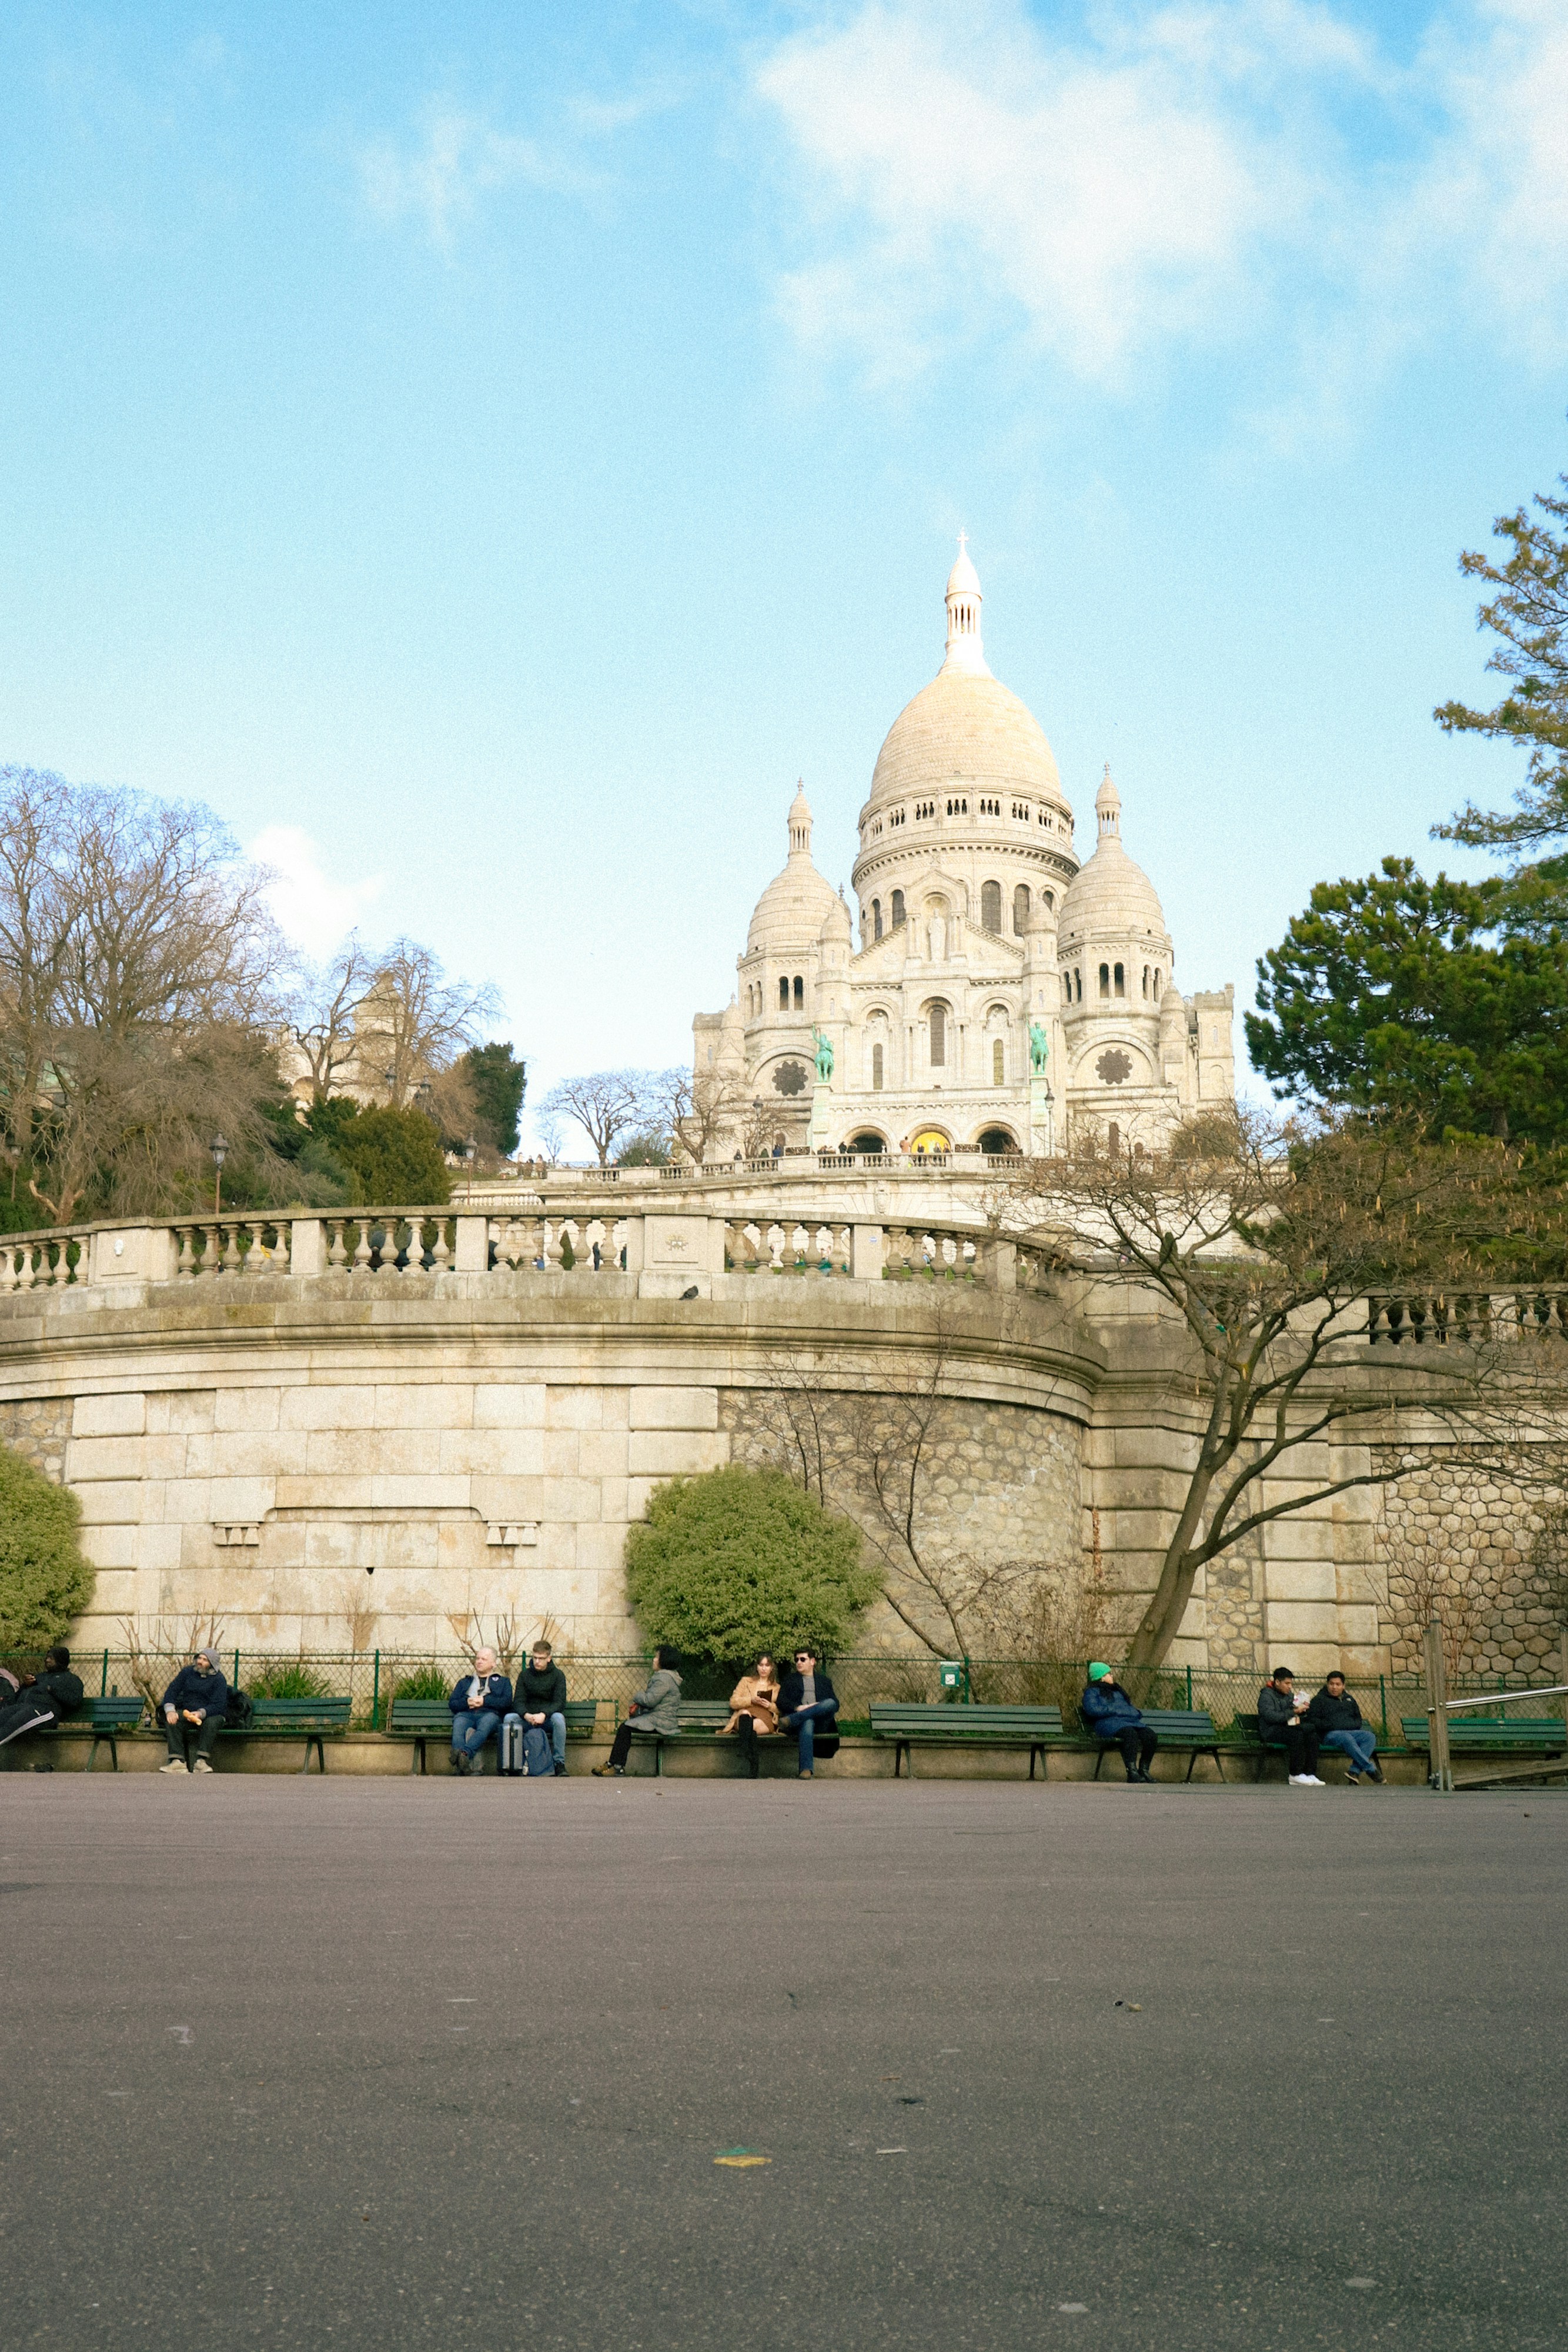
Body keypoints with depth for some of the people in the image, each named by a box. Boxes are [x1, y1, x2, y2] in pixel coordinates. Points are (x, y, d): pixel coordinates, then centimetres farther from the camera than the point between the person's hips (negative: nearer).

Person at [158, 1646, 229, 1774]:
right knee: (171, 1721, -27)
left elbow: (219, 1705, -13)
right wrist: (170, 1710, -17)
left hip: (208, 1715, -3)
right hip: (185, 1713, 3)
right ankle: (178, 1762, -37)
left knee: (212, 1722, -36)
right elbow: (172, 1691, 2)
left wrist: (201, 1713, -31)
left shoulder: (218, 1679, -4)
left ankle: (201, 1761, -42)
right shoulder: (187, 1672, 8)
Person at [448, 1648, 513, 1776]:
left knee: (485, 1724, -41)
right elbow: (452, 1703, 22)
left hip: (489, 1713, -2)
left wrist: (484, 1701, -3)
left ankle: (466, 1753, -63)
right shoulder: (465, 1682, 38)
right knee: (458, 1727, -37)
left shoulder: (502, 1682, 31)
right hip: (465, 1714, 2)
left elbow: (507, 1701, 10)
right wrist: (467, 1702, 0)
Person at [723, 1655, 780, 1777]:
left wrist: (770, 1706, -3)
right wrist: (752, 1700, -4)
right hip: (744, 1717, -1)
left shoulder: (776, 1688, 28)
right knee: (745, 1713, -40)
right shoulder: (746, 1681, 25)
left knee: (753, 1725, -37)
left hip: (765, 1721, 1)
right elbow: (733, 1702, 12)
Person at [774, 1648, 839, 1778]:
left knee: (830, 1703, -35)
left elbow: (836, 1704, 16)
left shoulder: (824, 1680, 29)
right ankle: (807, 1770, -53)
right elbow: (781, 1702, 11)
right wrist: (798, 1707, -9)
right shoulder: (789, 1680, 27)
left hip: (822, 1720, 1)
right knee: (807, 1724, -42)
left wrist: (820, 1707, -7)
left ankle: (791, 1720, -43)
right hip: (801, 1716, -1)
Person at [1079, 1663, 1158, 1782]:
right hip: (1110, 1723, -7)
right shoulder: (1092, 1692, 11)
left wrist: (1137, 1713, 9)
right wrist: (1114, 1711, -11)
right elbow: (1092, 1710, -8)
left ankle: (1144, 1770, -18)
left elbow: (1130, 1707, 34)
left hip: (1130, 1721, 7)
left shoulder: (1117, 1690, 34)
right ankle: (1132, 1771, -40)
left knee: (1150, 1735, -22)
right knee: (1130, 1734, -38)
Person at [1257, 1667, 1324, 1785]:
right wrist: (1293, 1712, -22)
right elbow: (1271, 1717, -20)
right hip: (1270, 1732, -7)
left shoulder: (1289, 1695, 18)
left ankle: (1310, 1775, -20)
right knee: (1296, 1734, -33)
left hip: (1286, 1729, 7)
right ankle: (1296, 1775, -27)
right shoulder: (1266, 1695, -5)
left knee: (1312, 1735, -18)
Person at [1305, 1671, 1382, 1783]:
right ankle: (1371, 1769, -39)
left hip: (1351, 1732, 5)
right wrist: (1332, 1725, -11)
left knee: (1370, 1737, -25)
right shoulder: (1319, 1700, 13)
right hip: (1330, 1735, -5)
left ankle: (1355, 1772, -37)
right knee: (1347, 1738, -39)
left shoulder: (1349, 1700, 28)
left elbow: (1358, 1719, 29)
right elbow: (1312, 1720, 2)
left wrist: (1352, 1725, 4)